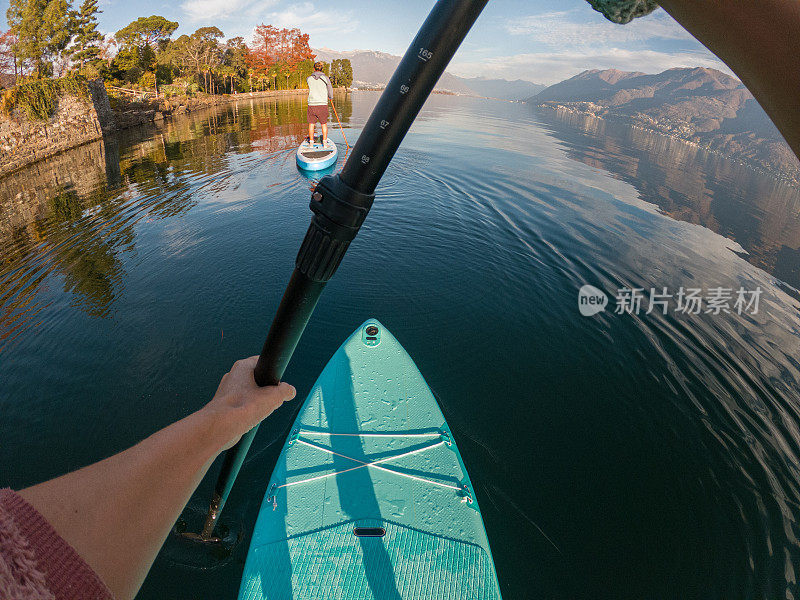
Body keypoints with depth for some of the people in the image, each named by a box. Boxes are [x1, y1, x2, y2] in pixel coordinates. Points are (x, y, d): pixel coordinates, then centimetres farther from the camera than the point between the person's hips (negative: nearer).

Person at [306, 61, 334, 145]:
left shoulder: (309, 79, 4)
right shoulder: (325, 78, -1)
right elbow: (330, 90, 8)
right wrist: (330, 97, 29)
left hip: (311, 104, 1)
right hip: (322, 104, -1)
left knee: (311, 124, 9)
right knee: (324, 124, 9)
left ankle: (311, 142, 12)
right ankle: (325, 142, 7)